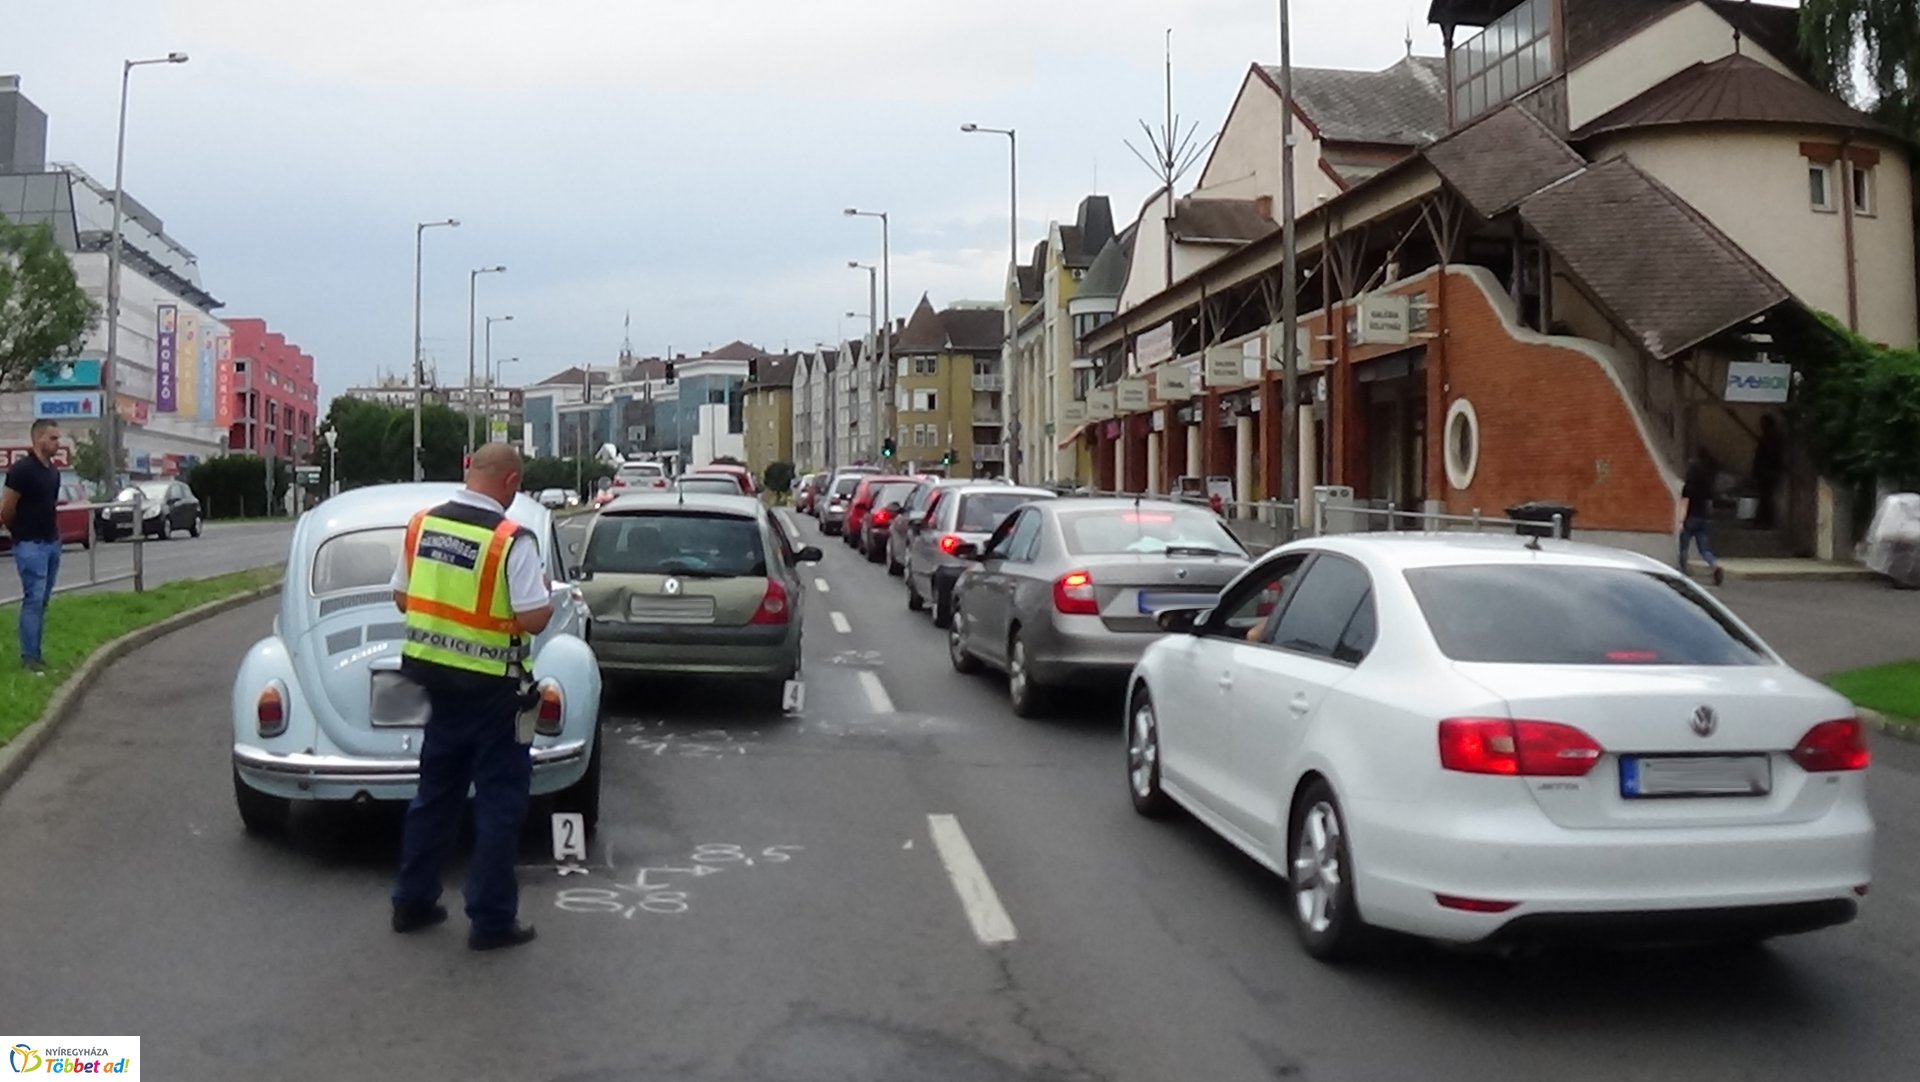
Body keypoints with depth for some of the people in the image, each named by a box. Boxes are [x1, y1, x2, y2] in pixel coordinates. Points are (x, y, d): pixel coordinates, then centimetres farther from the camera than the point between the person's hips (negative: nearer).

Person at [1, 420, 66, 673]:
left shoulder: (53, 472, 11)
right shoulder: (22, 469, -14)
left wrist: (55, 533, 13)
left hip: (52, 543, 8)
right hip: (31, 545, -7)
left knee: (43, 600, 10)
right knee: (33, 600, -8)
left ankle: (36, 651, 15)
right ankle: (29, 656, -3)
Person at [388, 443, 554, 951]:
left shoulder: (421, 523, 0)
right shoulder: (512, 539, -19)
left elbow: (402, 598, 8)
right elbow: (534, 619, -20)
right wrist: (545, 589, -1)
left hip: (434, 673, 6)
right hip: (490, 685, -6)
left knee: (436, 789, 20)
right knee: (500, 797, 5)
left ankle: (412, 900, 29)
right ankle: (491, 919, 11)